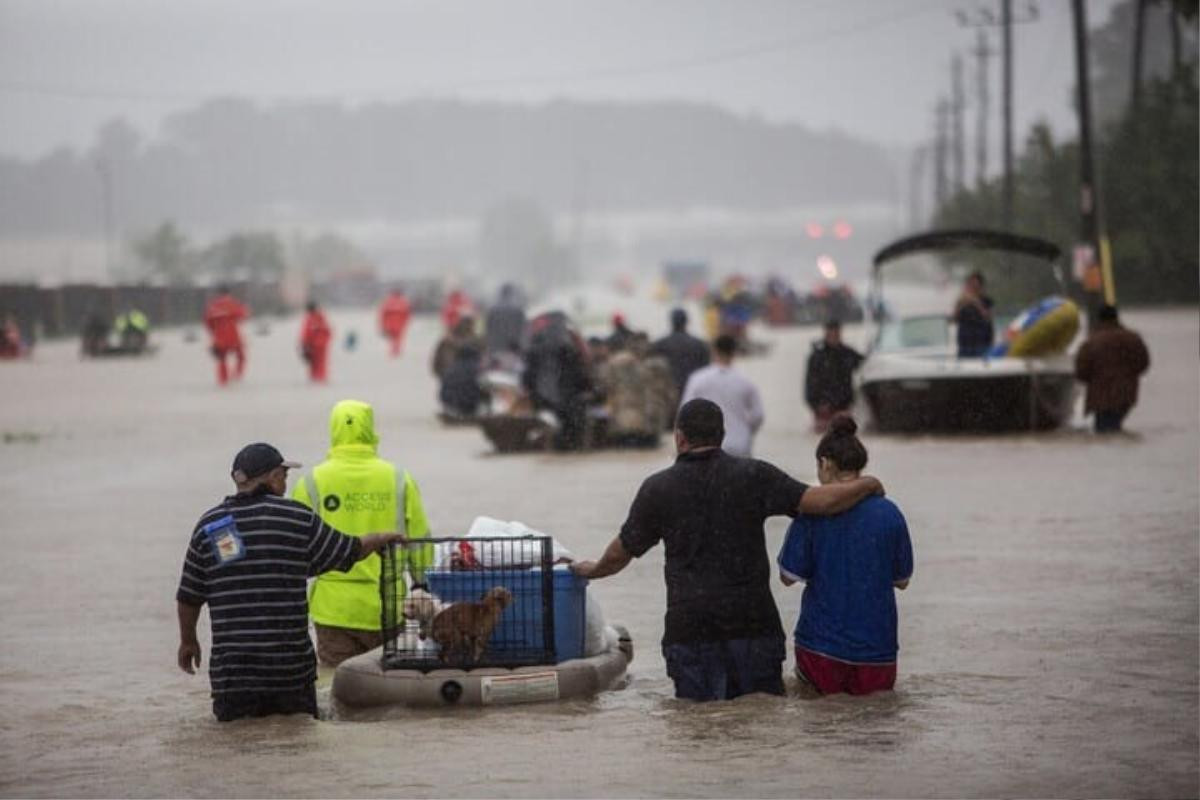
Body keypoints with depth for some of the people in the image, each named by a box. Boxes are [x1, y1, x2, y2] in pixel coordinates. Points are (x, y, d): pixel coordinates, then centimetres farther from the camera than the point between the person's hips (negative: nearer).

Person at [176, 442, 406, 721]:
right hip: (291, 666, -1)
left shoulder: (209, 525, 3)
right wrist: (381, 539, 31)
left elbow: (188, 598, 8)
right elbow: (350, 551, 9)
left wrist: (188, 641, 25)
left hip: (230, 668, 1)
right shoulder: (297, 518, -3)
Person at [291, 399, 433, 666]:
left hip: (333, 608, -1)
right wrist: (421, 582, 18)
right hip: (387, 606, 1)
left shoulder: (312, 482, -4)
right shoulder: (398, 479, 0)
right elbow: (419, 538, 5)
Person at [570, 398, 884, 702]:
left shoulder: (657, 488, 1)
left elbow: (621, 553, 11)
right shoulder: (753, 476, -2)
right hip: (753, 622, 0)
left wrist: (593, 570, 33)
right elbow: (820, 501, -8)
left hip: (689, 628, 0)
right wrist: (867, 485, 10)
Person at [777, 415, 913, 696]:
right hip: (877, 649, 2)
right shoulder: (889, 513, -2)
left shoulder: (812, 512, -8)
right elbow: (902, 580, 6)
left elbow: (789, 576, -5)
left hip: (822, 642, -2)